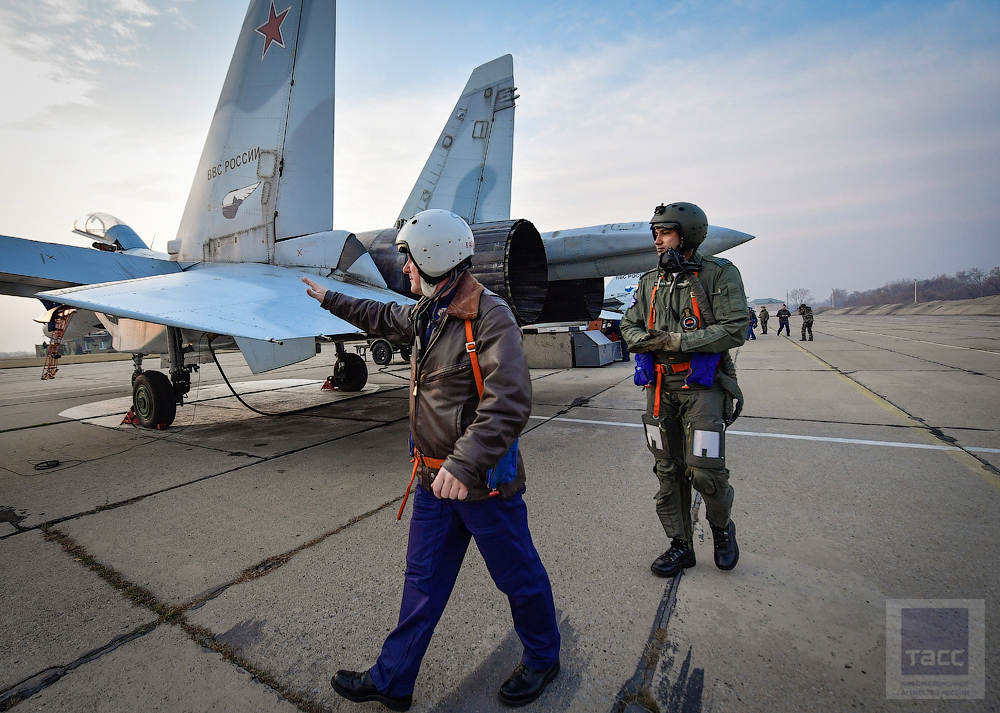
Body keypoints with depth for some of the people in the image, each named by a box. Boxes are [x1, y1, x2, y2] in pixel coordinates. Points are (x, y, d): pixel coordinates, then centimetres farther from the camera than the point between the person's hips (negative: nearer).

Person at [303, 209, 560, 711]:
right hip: (434, 479, 8)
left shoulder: (490, 317, -20)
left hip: (483, 481, -7)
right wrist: (329, 299, 39)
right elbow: (382, 317, 29)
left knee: (518, 576, 15)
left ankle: (543, 659, 41)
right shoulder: (426, 315, 8)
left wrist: (463, 464, -35)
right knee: (423, 581, 19)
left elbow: (509, 404, -29)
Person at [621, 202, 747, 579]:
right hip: (661, 388, 5)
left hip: (701, 387, -4)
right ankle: (680, 545, 25)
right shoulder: (650, 281, 11)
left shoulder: (720, 274, -4)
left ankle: (722, 528, 27)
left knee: (704, 470, -6)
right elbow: (629, 326, 14)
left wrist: (676, 341, -18)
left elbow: (735, 329, -12)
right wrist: (645, 340, -9)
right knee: (668, 471, 9)